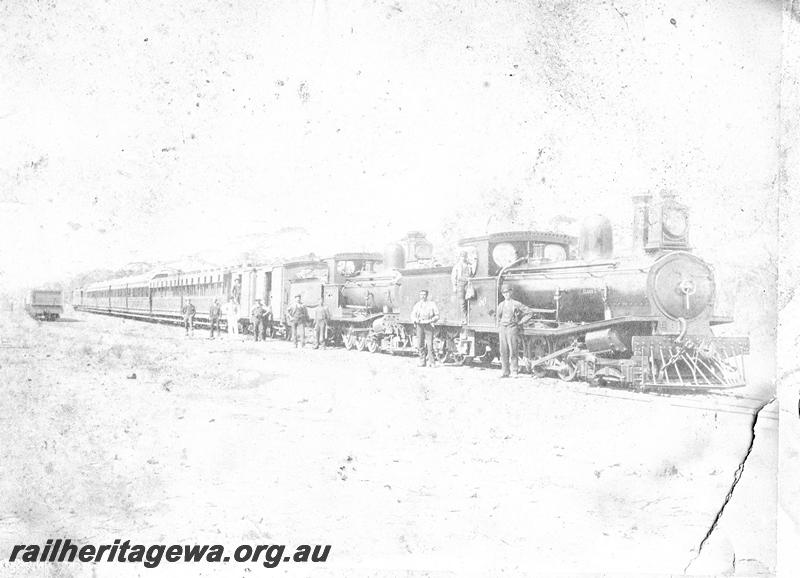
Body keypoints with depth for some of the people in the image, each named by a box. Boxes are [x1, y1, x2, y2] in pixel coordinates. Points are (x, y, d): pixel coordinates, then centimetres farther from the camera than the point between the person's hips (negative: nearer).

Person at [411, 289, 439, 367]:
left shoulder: (431, 304, 5)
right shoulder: (417, 305, 14)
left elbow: (437, 316, 4)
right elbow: (413, 315, 12)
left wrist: (430, 321, -13)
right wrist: (416, 320, -9)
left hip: (428, 326, -3)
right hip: (419, 326, 3)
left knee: (429, 344, -9)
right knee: (420, 344, 1)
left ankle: (432, 362, -3)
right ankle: (422, 362, 6)